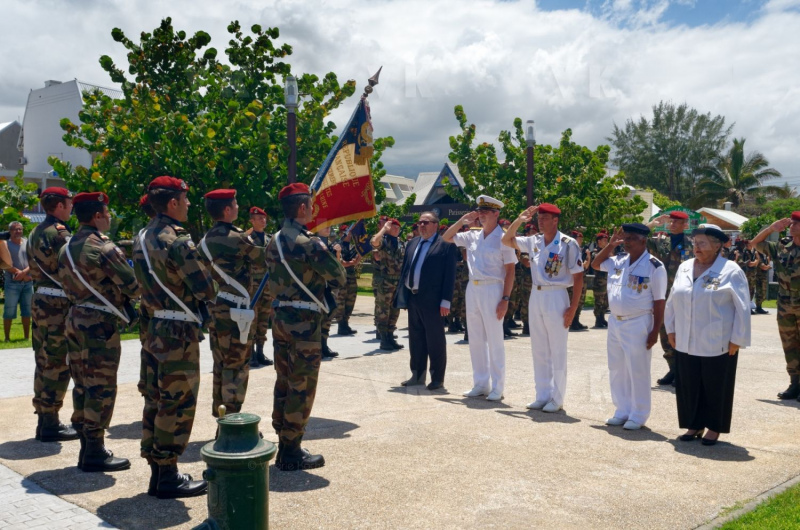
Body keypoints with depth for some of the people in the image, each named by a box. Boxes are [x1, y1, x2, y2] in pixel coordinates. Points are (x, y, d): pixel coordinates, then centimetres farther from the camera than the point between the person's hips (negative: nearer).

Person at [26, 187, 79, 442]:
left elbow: (35, 269, 17)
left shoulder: (36, 232, 15)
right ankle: (50, 425, 2)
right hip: (58, 305, -10)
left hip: (41, 300, 10)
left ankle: (44, 420, 20)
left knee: (45, 363, 13)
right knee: (57, 366, -3)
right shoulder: (59, 233, -15)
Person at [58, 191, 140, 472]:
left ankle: (86, 448, 23)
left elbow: (68, 284, 18)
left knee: (84, 386, 15)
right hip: (100, 323, -9)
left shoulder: (66, 248, 10)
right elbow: (134, 287, -15)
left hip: (76, 319, 9)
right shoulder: (105, 249, -17)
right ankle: (95, 453, 3)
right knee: (101, 388, -2)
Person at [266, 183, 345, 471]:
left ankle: (283, 445, 24)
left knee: (284, 383, 14)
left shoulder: (275, 241, 10)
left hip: (280, 317, 9)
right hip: (304, 321, -9)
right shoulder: (309, 243, -17)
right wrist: (330, 255, 7)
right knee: (302, 388, -1)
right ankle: (291, 453, 6)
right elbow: (339, 278, -13)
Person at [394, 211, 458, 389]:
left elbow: (450, 275, -10)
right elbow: (405, 269, 17)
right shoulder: (412, 243, 15)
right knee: (415, 338, 14)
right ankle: (418, 375, 25)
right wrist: (402, 294, 11)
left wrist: (446, 301, -15)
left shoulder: (446, 244, -6)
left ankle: (437, 378, 11)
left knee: (435, 340, 2)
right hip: (412, 298, 7)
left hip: (431, 300, -7)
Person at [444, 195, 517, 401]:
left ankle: (497, 388, 6)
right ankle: (480, 384, 20)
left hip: (492, 290, -6)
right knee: (476, 340, 11)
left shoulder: (502, 238, -7)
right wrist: (462, 221, 4)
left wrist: (505, 299, -14)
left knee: (494, 340, -1)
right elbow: (446, 237, 18)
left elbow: (510, 271, -8)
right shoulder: (472, 236, 10)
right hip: (472, 289, 6)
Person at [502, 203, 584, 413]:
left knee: (557, 352, 1)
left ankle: (557, 399, 10)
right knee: (539, 351, 11)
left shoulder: (568, 244, -9)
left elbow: (578, 277, -9)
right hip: (535, 296, 6)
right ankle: (542, 396, 21)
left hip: (556, 298, -6)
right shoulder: (534, 241, 8)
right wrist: (519, 220, -1)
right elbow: (507, 240, 13)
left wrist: (572, 308, -14)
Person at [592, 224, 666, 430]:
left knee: (637, 371, 0)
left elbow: (659, 302, -10)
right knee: (617, 369, 13)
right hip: (615, 322, 7)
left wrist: (655, 331, -13)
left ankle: (638, 415, 12)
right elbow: (595, 264, 21)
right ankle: (622, 411, 25)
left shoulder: (654, 266, -11)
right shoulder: (618, 261, 6)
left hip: (638, 324, -7)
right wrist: (610, 245, 7)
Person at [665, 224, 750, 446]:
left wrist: (737, 339, -10)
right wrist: (671, 329, 12)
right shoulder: (684, 268, 7)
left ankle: (714, 427, 21)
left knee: (715, 386, 6)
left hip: (717, 343, -5)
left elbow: (742, 308, -8)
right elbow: (672, 301, 15)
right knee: (688, 385, 9)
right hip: (686, 342, 5)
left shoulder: (731, 271, -8)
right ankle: (694, 424, 24)